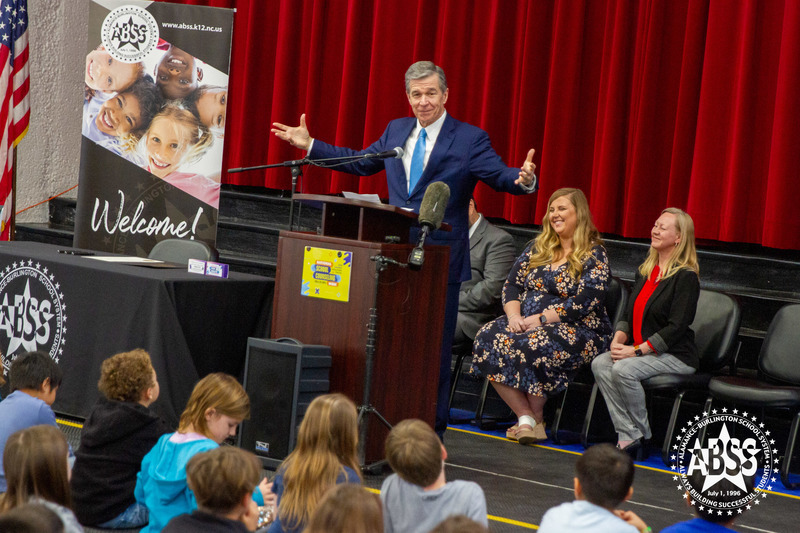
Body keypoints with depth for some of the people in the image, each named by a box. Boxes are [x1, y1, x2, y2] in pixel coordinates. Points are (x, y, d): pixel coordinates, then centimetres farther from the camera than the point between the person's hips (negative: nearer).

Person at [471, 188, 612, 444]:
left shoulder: (593, 255, -4)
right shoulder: (538, 248, 16)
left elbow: (584, 303, -15)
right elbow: (511, 284, 12)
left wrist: (540, 319, -20)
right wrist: (514, 315, -8)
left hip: (577, 330, -6)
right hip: (526, 323, 6)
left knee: (529, 345, -36)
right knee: (488, 338, -23)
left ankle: (537, 419, -16)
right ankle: (525, 417, -24)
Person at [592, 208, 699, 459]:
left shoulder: (686, 277, -10)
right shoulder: (645, 271, 15)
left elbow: (676, 328, -17)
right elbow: (629, 315, 17)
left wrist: (636, 350, -21)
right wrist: (618, 340, -5)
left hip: (676, 356, -8)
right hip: (640, 350, 8)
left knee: (624, 369, -30)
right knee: (600, 364, -18)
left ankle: (642, 435, -14)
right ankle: (628, 437, -22)